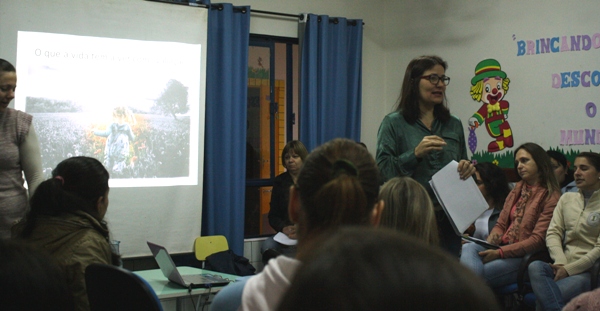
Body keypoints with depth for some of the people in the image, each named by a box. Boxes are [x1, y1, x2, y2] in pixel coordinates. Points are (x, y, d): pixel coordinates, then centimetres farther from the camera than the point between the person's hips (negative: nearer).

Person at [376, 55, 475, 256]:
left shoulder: (454, 125, 13)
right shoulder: (394, 123, 0)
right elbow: (382, 171, -9)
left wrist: (467, 169, -2)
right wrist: (415, 154, -20)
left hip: (448, 221, 4)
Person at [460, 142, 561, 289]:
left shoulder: (551, 197, -2)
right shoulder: (518, 189, 21)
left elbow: (538, 240, -11)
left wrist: (500, 252, -19)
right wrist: (489, 244, -6)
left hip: (524, 256, -6)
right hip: (502, 248, 6)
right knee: (468, 248, -26)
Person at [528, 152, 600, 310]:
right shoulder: (567, 199, 18)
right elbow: (553, 233, 9)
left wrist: (569, 269, -15)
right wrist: (560, 261, -10)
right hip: (564, 267, 6)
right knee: (535, 267, -31)